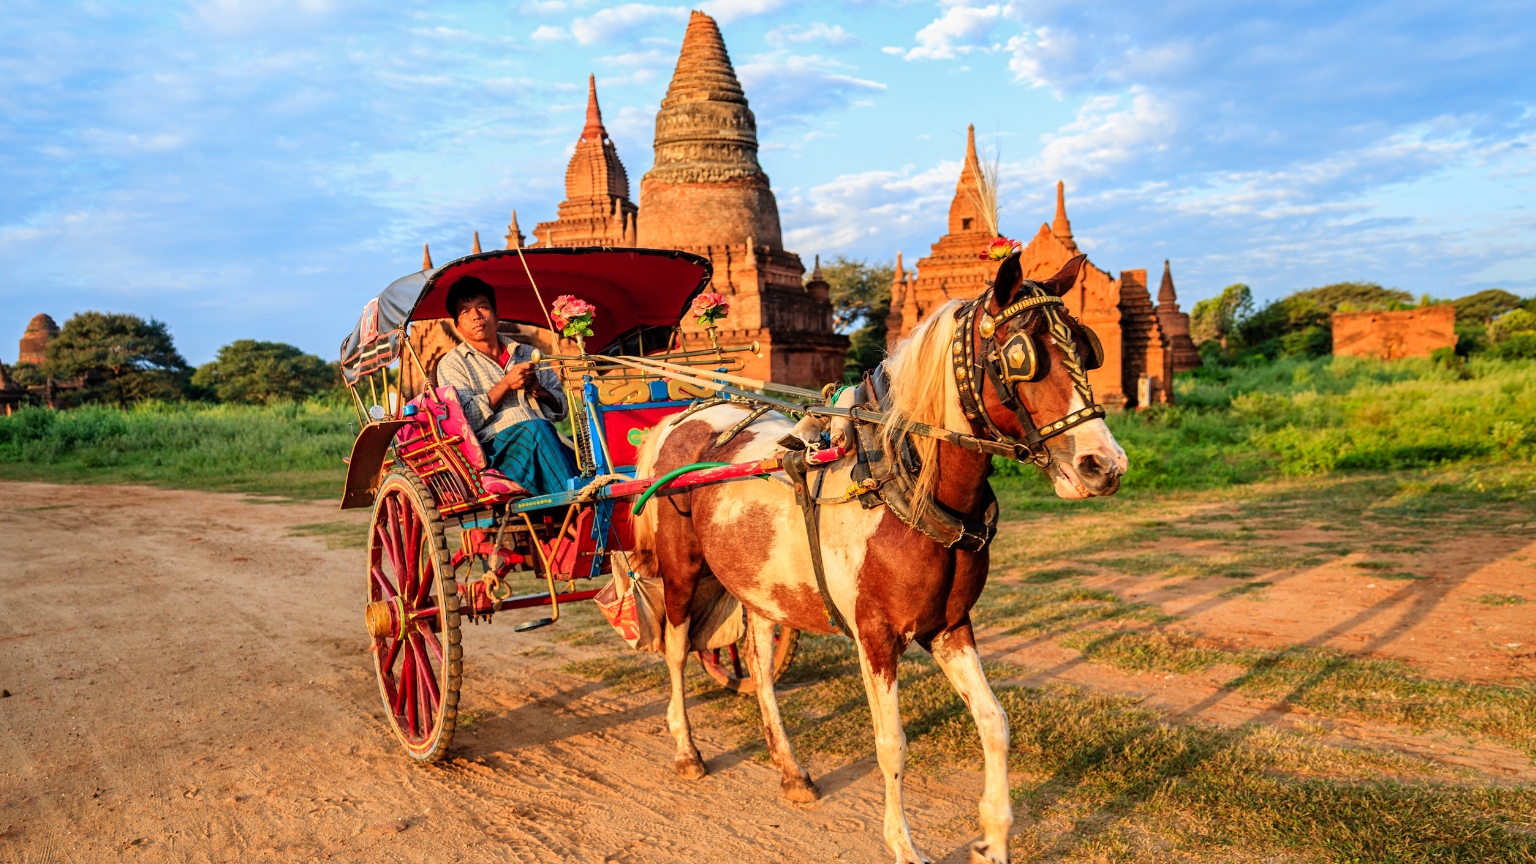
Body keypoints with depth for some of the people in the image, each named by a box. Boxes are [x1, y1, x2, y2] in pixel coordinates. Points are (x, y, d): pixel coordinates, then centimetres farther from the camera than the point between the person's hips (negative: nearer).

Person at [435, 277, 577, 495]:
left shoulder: (529, 354, 25)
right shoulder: (452, 363, 13)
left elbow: (562, 408, 21)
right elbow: (465, 421, -3)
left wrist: (540, 392, 0)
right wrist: (506, 384, -7)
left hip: (546, 443, 4)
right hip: (496, 447, -3)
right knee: (535, 429, -36)